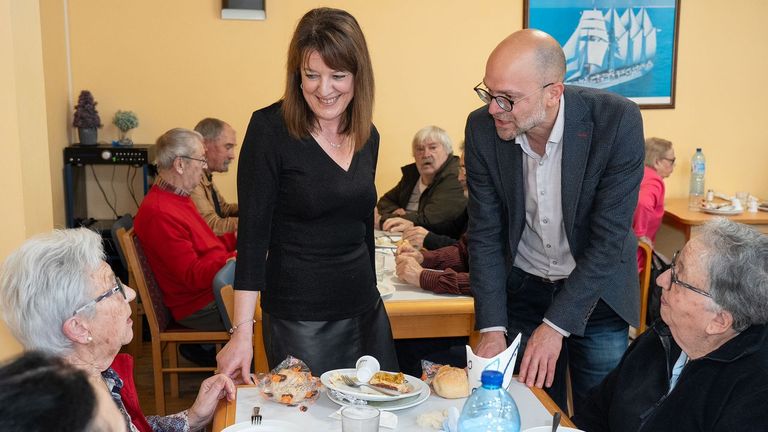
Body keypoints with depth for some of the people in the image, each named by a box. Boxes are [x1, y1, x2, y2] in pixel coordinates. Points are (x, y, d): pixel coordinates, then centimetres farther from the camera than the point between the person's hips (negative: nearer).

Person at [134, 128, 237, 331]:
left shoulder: (178, 198, 11)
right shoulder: (159, 214, -23)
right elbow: (193, 276, -24)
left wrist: (236, 238, 4)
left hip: (216, 291, 10)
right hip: (201, 308, -10)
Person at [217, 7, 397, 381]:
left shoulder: (368, 137, 4)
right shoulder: (270, 129, -12)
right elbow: (253, 232, -14)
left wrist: (368, 293, 17)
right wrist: (242, 330, -18)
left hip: (365, 309, 6)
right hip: (298, 318, -5)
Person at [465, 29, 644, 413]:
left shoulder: (618, 121, -23)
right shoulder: (482, 127, -14)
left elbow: (609, 237, -21)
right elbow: (485, 234, -9)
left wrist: (555, 324, -22)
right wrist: (492, 328, -14)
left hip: (596, 294, -2)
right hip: (522, 290, 2)